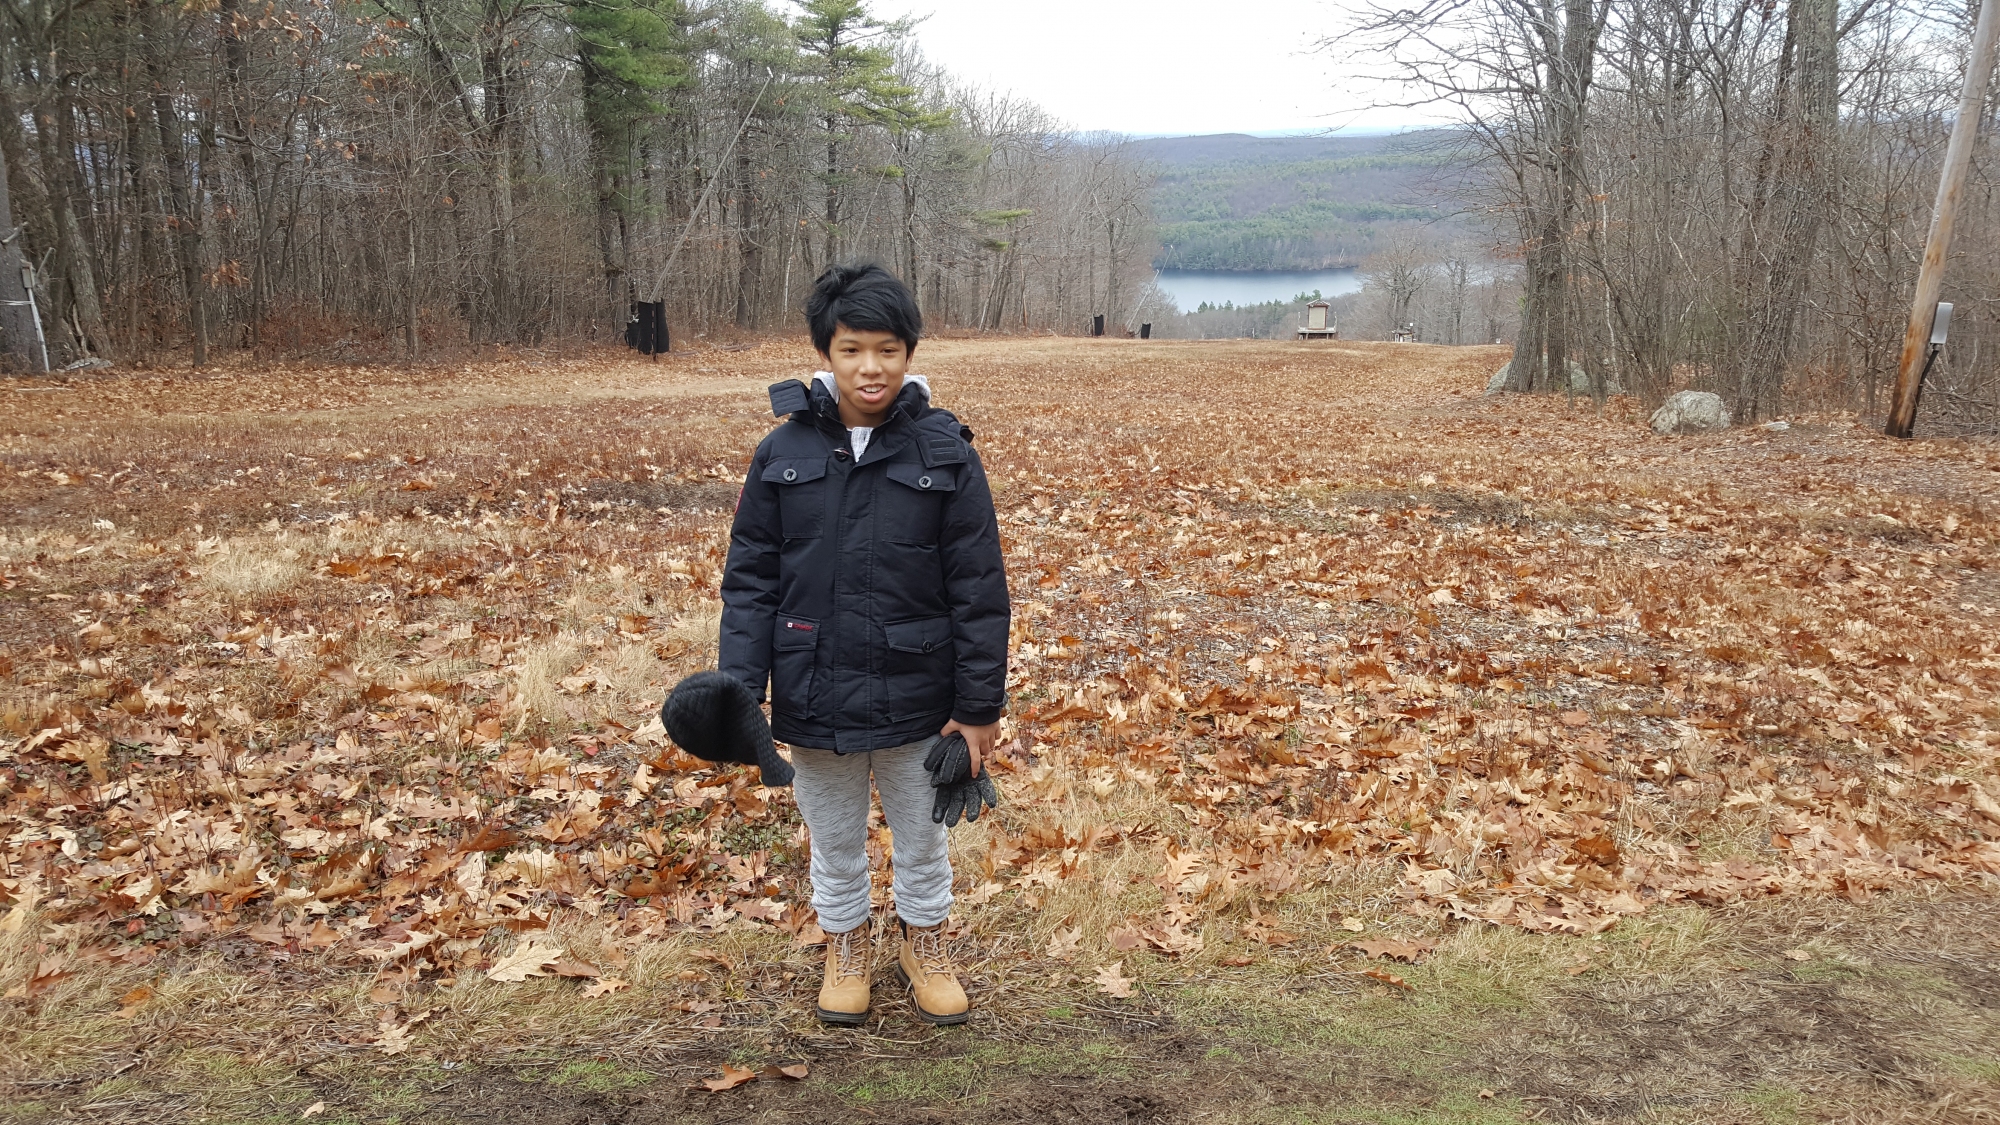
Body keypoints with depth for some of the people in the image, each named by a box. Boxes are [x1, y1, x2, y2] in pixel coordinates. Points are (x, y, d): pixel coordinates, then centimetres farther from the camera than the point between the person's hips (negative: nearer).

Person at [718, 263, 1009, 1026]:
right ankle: (847, 945, 44)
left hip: (916, 700, -1)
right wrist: (740, 690, -10)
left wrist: (979, 705, -8)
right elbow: (750, 581, -1)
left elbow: (980, 589, -7)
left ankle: (924, 943, 44)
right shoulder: (783, 454, -5)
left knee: (922, 839, 20)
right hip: (814, 699, 1)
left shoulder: (945, 454, -9)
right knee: (834, 842, 20)